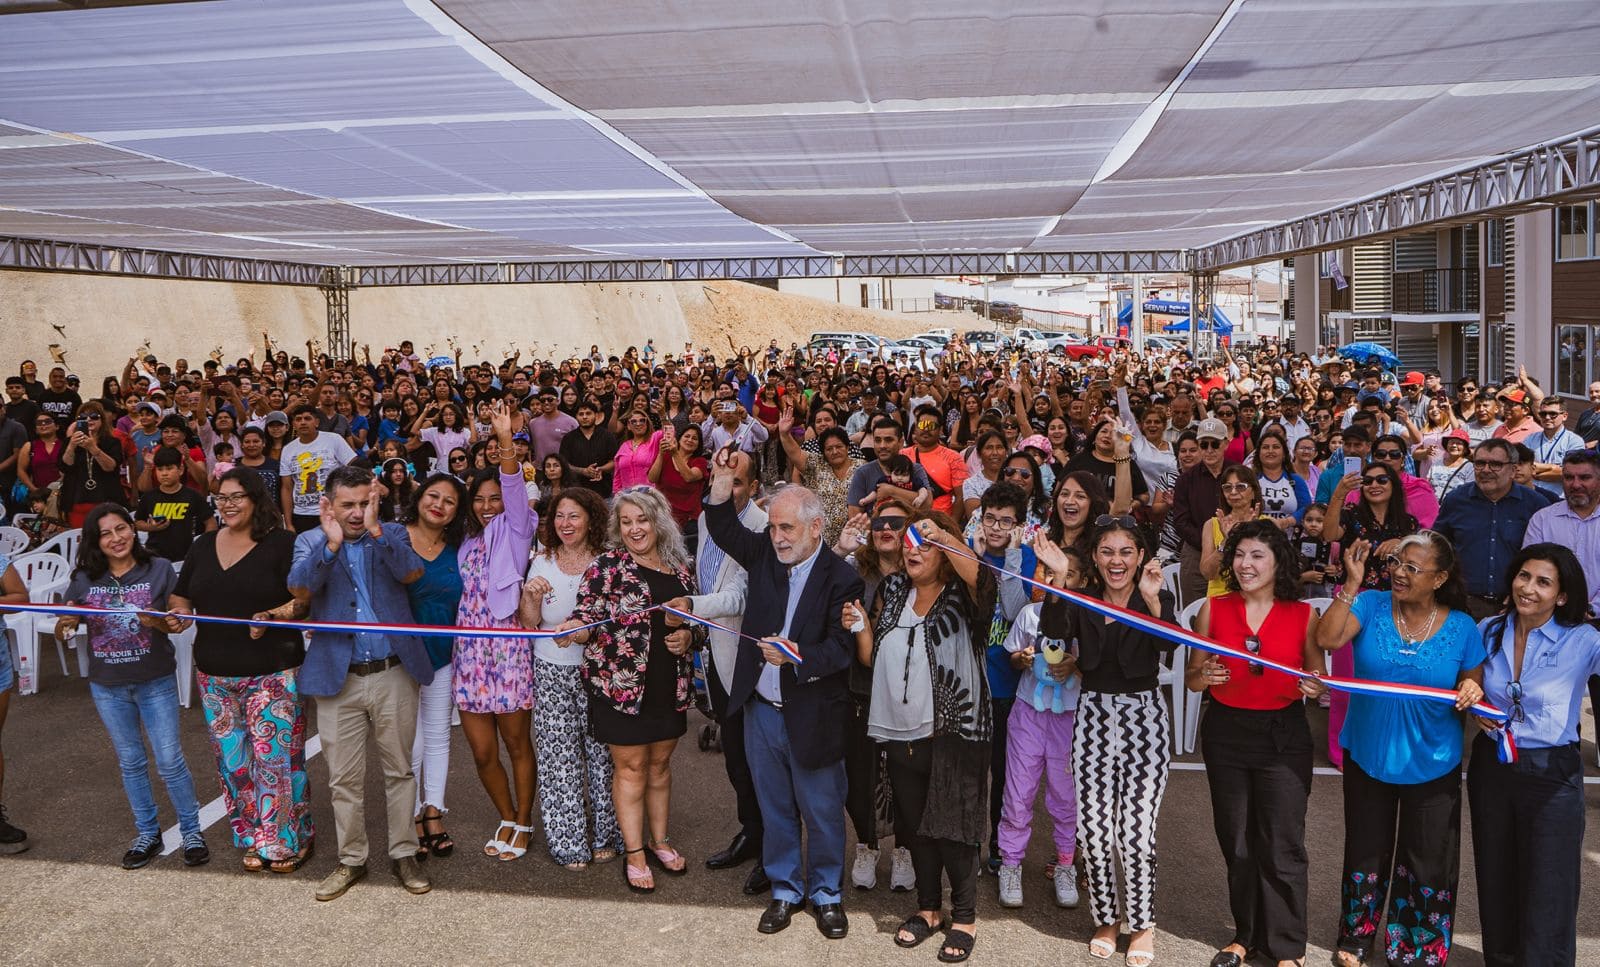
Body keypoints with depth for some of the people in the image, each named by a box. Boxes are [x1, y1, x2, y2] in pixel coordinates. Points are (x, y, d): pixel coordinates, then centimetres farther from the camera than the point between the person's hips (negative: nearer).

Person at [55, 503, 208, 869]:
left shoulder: (158, 570, -8)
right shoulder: (84, 578, -2)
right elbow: (61, 630, 4)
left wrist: (157, 622, -27)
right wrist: (65, 624, -19)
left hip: (155, 682, -3)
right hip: (107, 687, 3)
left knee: (169, 760, 1)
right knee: (131, 762, 15)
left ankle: (192, 831, 18)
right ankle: (147, 833, 30)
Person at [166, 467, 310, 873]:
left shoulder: (282, 544, -7)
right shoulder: (203, 546, 11)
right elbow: (180, 596, 19)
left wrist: (275, 615, -28)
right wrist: (178, 612, -3)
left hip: (272, 673, -5)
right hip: (216, 675, 6)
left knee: (276, 757, -3)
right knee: (232, 760, 11)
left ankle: (287, 840, 14)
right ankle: (252, 838, 26)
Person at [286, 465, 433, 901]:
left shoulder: (392, 534, 4)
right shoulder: (310, 542, 4)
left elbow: (412, 572, -15)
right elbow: (299, 589, -14)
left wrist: (376, 529, -24)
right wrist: (332, 543, -25)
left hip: (393, 673, 0)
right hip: (338, 678, 0)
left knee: (399, 770, 10)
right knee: (344, 779, 9)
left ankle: (404, 854, 24)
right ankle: (351, 860, 25)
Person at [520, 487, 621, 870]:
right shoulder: (542, 563, 5)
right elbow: (528, 624, 6)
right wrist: (531, 598, -12)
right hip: (552, 673, 2)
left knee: (600, 752, 3)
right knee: (560, 757, 3)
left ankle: (605, 835, 19)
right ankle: (570, 840, 15)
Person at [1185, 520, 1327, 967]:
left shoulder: (1304, 615, -4)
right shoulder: (1213, 608, -1)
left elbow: (1320, 681, 5)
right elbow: (1191, 678, 4)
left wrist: (1316, 687, -18)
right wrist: (1204, 676, -18)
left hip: (1283, 737, -2)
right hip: (1225, 734, 2)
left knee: (1282, 847, 1)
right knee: (1236, 842, 12)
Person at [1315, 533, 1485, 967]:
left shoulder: (1461, 628, -8)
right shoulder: (1371, 606, -10)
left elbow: (1474, 686, 2)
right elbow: (1327, 639, -26)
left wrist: (1471, 692, -21)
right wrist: (1352, 584, -28)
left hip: (1431, 765, -1)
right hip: (1367, 756, 1)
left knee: (1427, 862, 9)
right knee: (1366, 851, 18)